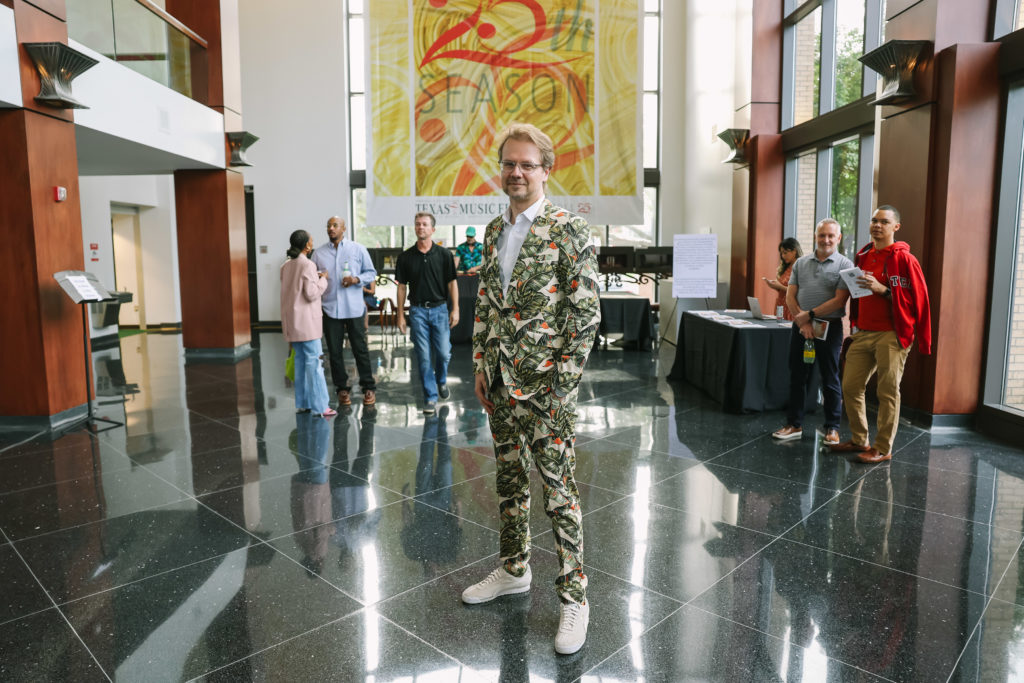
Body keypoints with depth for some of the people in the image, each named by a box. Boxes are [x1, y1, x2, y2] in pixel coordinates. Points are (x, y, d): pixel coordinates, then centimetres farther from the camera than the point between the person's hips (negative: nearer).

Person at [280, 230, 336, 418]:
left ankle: (302, 403, 19)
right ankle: (319, 406, -2)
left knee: (300, 360, 14)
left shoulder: (286, 266, 12)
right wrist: (322, 279, -3)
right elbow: (311, 293, -16)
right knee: (314, 362, -5)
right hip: (306, 320, -8)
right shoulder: (307, 265, -13)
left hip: (292, 321, 8)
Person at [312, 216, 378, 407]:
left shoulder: (358, 249, 4)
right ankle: (342, 388, 19)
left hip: (354, 308, -2)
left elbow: (371, 273, 6)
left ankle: (369, 388, 13)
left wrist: (357, 279, -11)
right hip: (330, 309, 2)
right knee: (334, 351, 7)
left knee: (360, 349, 3)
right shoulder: (318, 253, 8)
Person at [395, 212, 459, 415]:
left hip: (439, 309, 0)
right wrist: (400, 315, 2)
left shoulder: (443, 254, 0)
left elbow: (452, 283, 2)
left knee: (443, 353, 1)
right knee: (424, 357, 0)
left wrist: (455, 309, -4)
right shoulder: (406, 257, 3)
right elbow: (402, 286, 6)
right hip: (417, 310, 0)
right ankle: (430, 397, 10)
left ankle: (441, 381, 33)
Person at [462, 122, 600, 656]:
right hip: (499, 380, 7)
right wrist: (480, 362, 9)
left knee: (559, 491, 1)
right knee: (508, 481, 18)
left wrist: (564, 379, -15)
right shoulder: (494, 230, 12)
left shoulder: (568, 229, -9)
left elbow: (586, 310, -12)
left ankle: (573, 597, 16)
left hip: (545, 382, -6)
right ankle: (513, 570, 37)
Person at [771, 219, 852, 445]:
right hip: (800, 326, 4)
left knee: (830, 380, 4)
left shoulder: (844, 265, -2)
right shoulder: (801, 263, 11)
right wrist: (802, 322, -8)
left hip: (829, 328, -4)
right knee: (797, 377, 9)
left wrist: (810, 314, -12)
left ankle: (832, 428, 16)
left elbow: (839, 301, -11)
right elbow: (790, 296, 5)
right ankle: (794, 425, 19)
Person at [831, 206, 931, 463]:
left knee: (887, 392, -1)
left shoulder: (904, 259, -6)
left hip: (891, 335, -7)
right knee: (850, 387, 7)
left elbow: (918, 299, -10)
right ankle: (859, 440, 21)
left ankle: (883, 449, 7)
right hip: (863, 333, 7)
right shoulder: (863, 256, 14)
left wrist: (882, 289, -20)